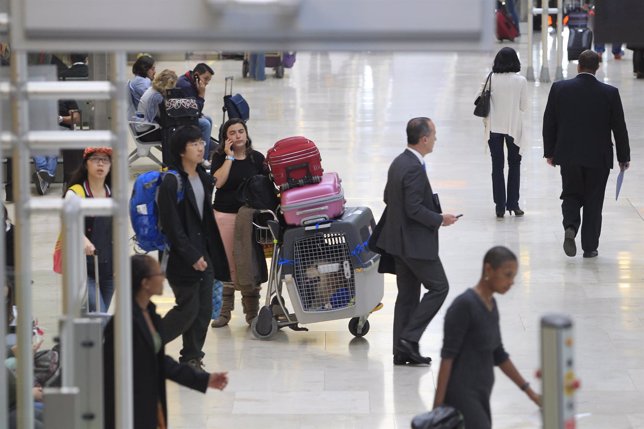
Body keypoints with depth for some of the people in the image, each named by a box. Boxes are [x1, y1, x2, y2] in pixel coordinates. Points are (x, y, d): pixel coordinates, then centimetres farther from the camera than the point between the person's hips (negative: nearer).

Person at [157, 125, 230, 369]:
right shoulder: (171, 182, -14)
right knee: (188, 309, -6)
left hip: (203, 253, 8)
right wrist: (192, 256, -18)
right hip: (182, 256, -8)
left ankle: (192, 357, 15)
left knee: (204, 310, 6)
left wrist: (211, 253, 11)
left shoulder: (203, 178, 11)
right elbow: (172, 226, -17)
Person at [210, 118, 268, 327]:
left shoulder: (256, 158, 5)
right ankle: (224, 311, 10)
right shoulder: (219, 157, 2)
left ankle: (252, 310, 12)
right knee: (226, 264, 1)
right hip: (224, 215, -1)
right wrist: (229, 156, -11)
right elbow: (218, 181, -14)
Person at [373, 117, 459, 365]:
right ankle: (409, 338, -3)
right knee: (438, 287, 0)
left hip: (400, 240, 10)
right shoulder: (414, 168, -22)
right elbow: (414, 209, -24)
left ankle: (402, 350, 15)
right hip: (416, 242, -10)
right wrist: (439, 219, -12)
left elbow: (388, 197, 17)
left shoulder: (399, 162, 9)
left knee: (407, 294, 13)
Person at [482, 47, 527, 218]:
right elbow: (523, 106, -3)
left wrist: (486, 122, 11)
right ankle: (513, 204, 11)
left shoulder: (491, 80, -8)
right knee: (514, 165, 15)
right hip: (513, 127, -1)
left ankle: (500, 206, 6)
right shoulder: (520, 81, -11)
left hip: (494, 127, 1)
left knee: (497, 166, 8)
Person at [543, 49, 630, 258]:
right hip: (599, 157, -1)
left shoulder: (559, 88, -5)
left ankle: (570, 227, -12)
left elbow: (549, 123, 0)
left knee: (571, 195, 15)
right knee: (593, 202, 9)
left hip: (568, 155, 1)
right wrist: (624, 157, 8)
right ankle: (590, 247, 11)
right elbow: (619, 127, -2)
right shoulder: (610, 93, -8)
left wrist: (550, 152, 11)